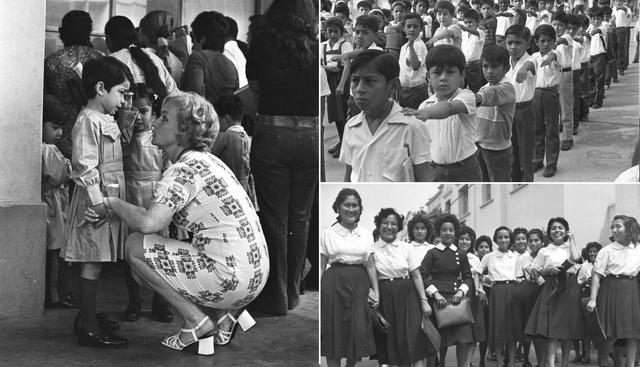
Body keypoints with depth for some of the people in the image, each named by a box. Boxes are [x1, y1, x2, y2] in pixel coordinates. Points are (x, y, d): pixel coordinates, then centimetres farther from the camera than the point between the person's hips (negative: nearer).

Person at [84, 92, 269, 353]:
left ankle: (197, 322, 1)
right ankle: (226, 313, 16)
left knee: (135, 247, -2)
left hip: (232, 278, -10)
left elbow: (147, 223, -23)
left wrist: (112, 202, -4)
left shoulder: (185, 168, -13)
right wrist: (106, 213, 8)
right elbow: (158, 216, 17)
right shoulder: (203, 161, 17)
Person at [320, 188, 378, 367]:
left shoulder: (366, 234, 9)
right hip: (334, 284, -2)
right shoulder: (328, 233, 3)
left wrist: (376, 290, 2)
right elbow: (321, 266, 3)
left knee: (360, 332, 0)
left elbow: (370, 266, 10)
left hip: (359, 285, 2)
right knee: (334, 332, 1)